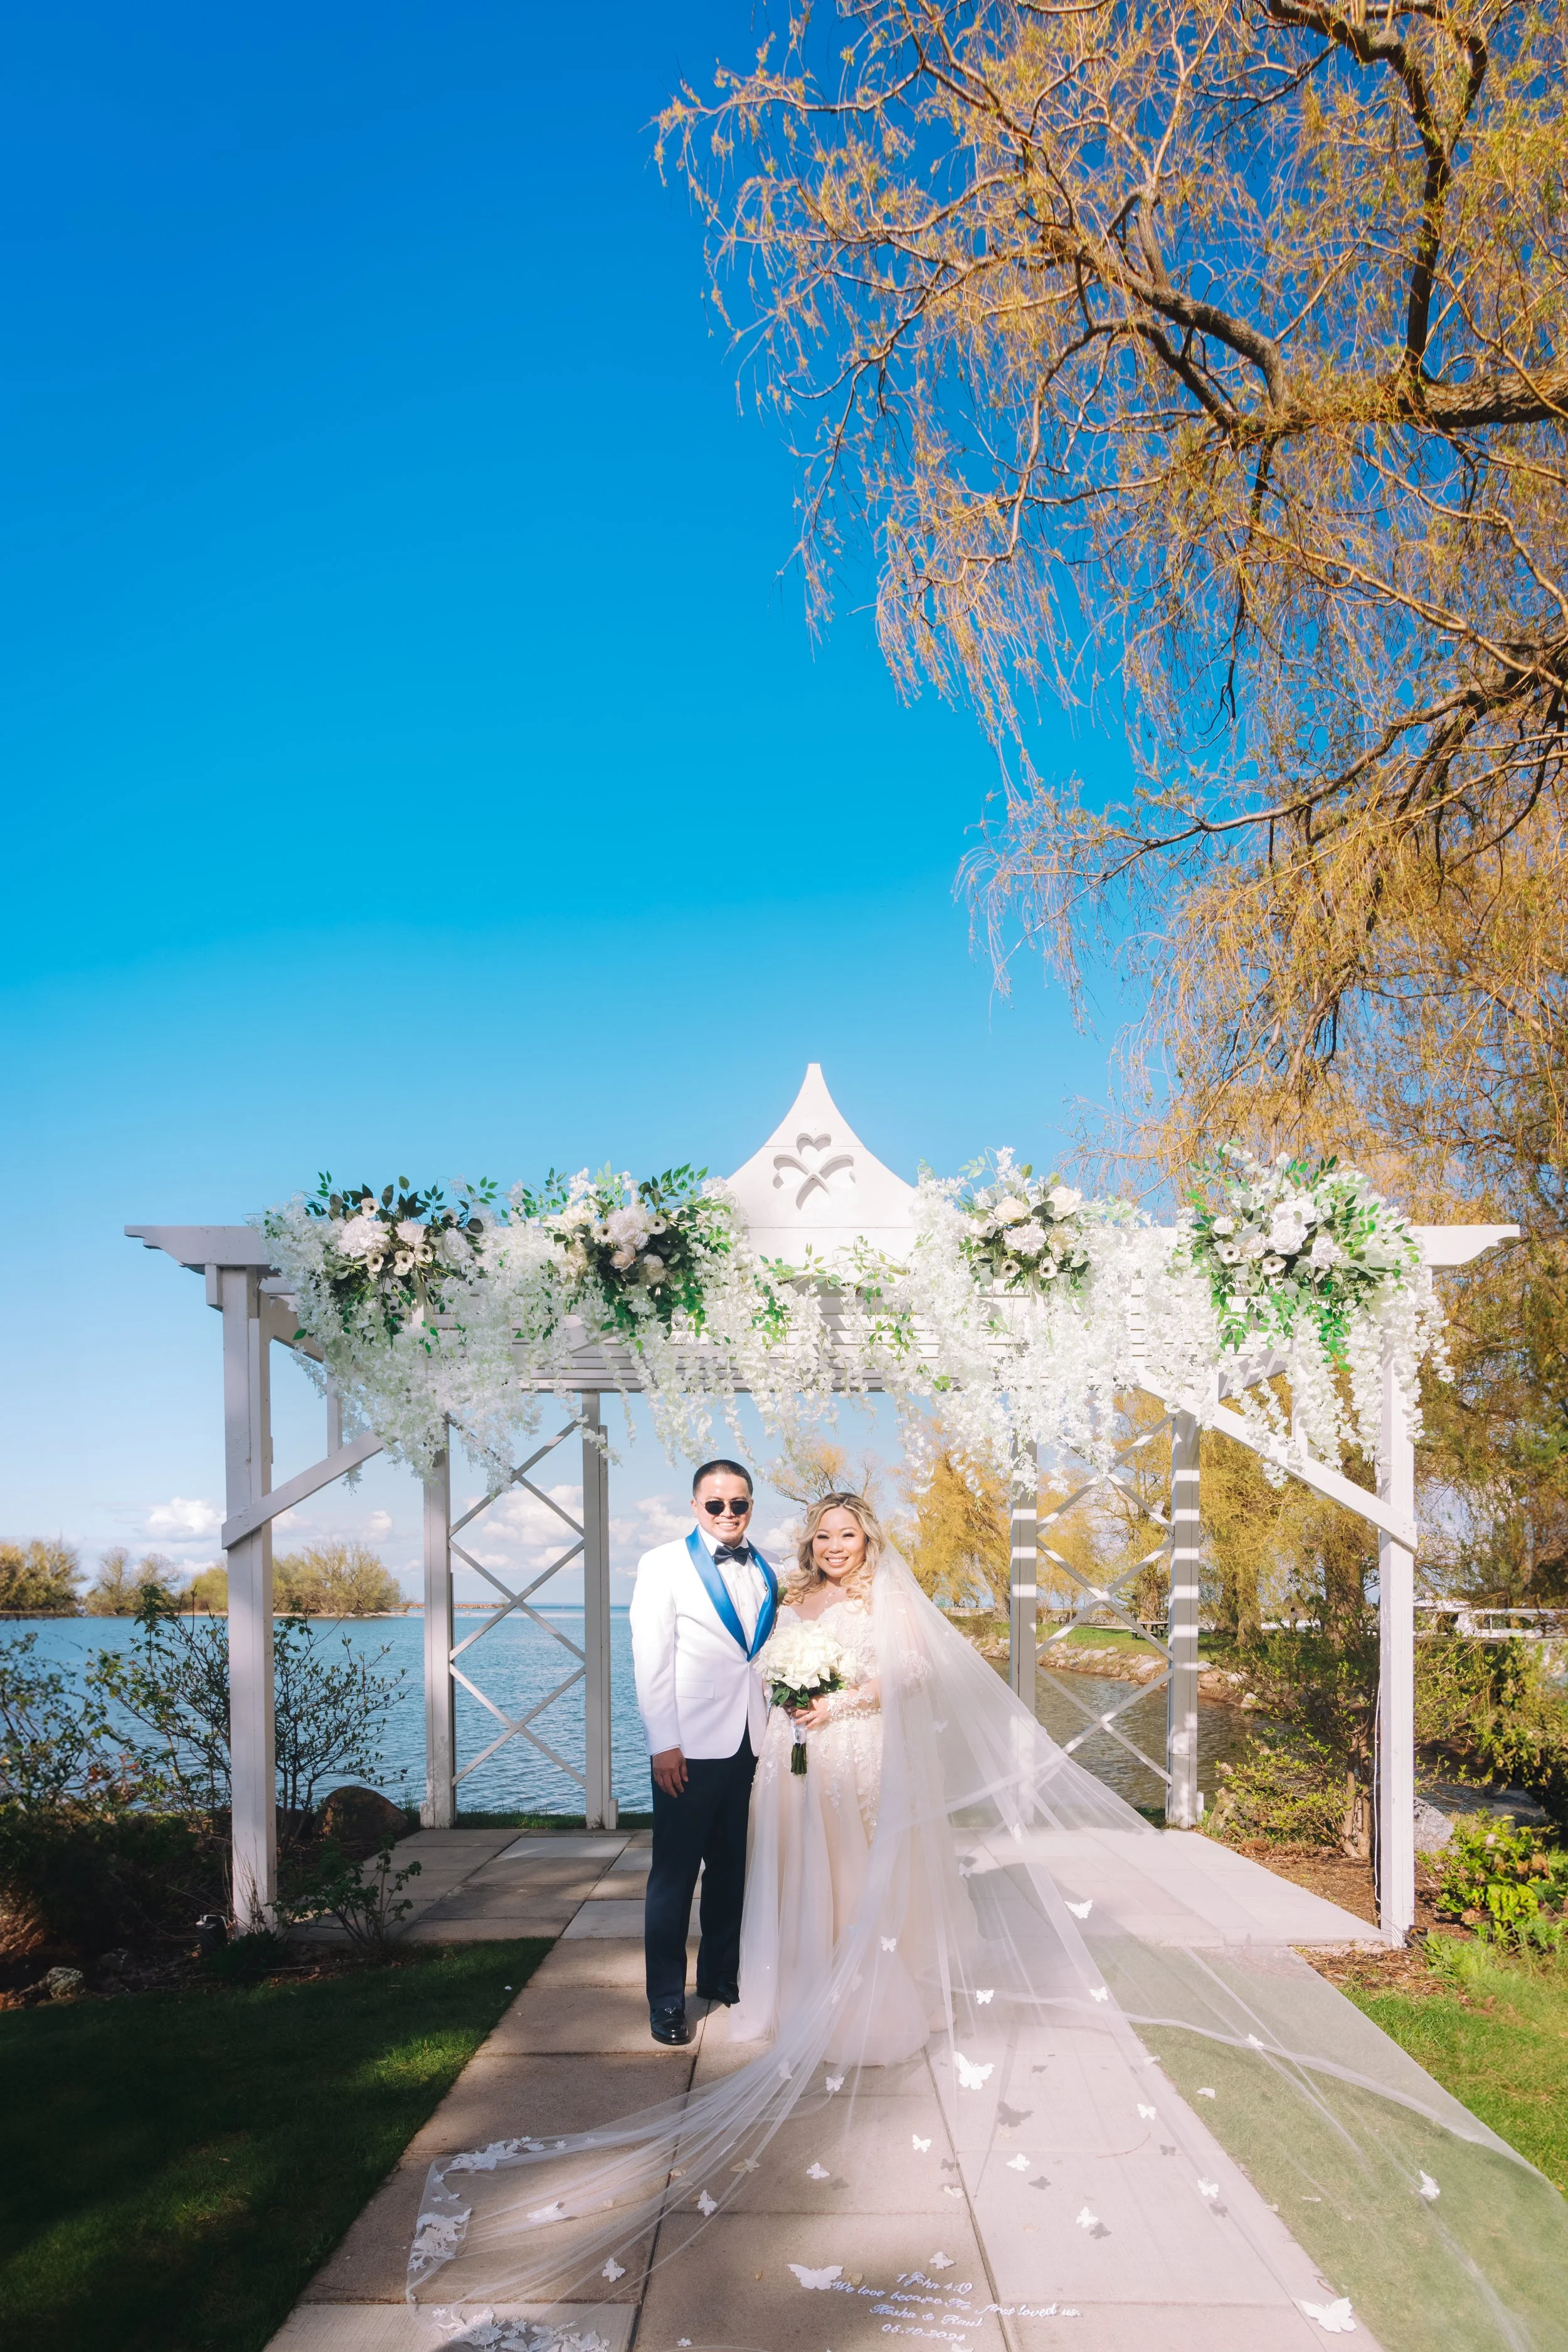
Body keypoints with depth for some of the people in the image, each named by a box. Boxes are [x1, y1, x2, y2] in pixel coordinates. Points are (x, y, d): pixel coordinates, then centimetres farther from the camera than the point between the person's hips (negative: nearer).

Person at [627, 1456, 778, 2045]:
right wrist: (664, 1744, -12)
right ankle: (666, 2002, 13)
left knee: (732, 1869, 14)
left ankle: (721, 1976, 30)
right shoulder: (663, 1565, -4)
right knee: (674, 1875, 2)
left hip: (753, 1744, 5)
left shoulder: (765, 1573, 11)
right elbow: (651, 1660, -8)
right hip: (692, 1747, -5)